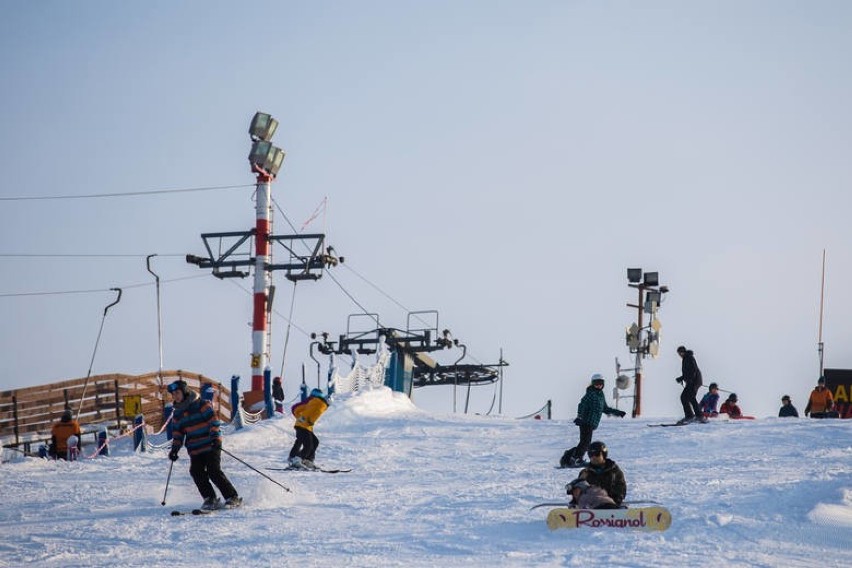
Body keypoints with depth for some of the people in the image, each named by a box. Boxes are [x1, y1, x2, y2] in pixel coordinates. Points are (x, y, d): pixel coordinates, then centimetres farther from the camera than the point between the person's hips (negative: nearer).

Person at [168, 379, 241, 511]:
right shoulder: (177, 414, 14)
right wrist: (174, 449, 10)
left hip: (211, 445, -6)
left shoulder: (202, 405, -4)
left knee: (214, 471, -16)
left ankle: (233, 498, -9)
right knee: (197, 472, -13)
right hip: (195, 449, 6)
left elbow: (213, 421, -10)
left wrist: (215, 437, -20)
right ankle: (210, 500, -6)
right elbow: (177, 433, 20)